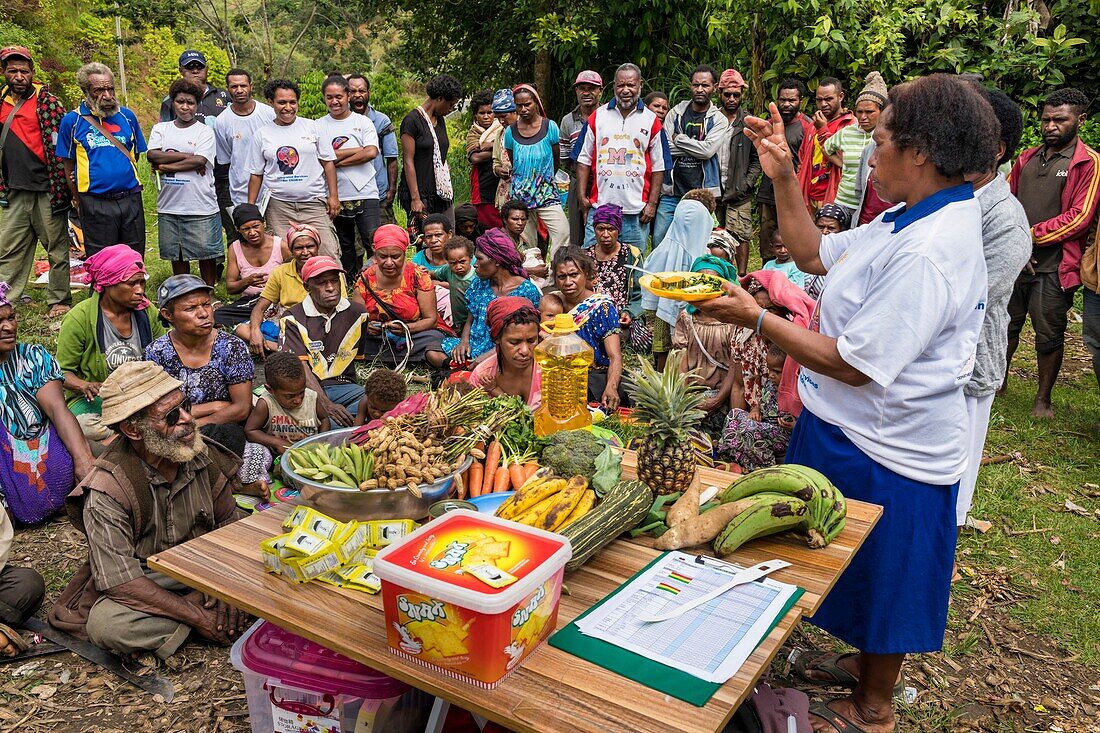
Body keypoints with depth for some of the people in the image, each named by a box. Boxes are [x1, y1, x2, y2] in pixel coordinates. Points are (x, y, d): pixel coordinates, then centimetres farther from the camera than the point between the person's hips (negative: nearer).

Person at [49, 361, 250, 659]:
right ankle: (203, 606, -17)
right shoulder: (107, 490, -23)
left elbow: (228, 522, 2)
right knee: (106, 625, -35)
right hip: (144, 587, -2)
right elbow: (119, 579, -25)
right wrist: (198, 617, -27)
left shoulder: (204, 455, -9)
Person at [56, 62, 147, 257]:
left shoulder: (127, 116, 8)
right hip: (95, 205, -2)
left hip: (131, 199, 3)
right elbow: (68, 166, 5)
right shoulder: (72, 120, 1)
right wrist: (77, 200, 2)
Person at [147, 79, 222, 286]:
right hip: (169, 206, 4)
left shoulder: (205, 131, 2)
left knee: (206, 254, 2)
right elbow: (152, 155, -6)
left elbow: (199, 161, -13)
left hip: (201, 207, -3)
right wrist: (187, 156, -12)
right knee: (177, 255, 12)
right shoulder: (160, 129, 11)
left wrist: (165, 166, -8)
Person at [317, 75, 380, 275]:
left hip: (365, 194, -2)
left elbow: (372, 153, -10)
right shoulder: (319, 126, 6)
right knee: (344, 247, 12)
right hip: (336, 196, 2)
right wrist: (358, 150, -7)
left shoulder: (363, 122, 4)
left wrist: (338, 161, -9)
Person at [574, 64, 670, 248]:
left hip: (636, 210, 0)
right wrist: (581, 196, 1)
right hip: (599, 206, 0)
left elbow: (659, 167, 7)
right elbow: (583, 159, 9)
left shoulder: (651, 121, 7)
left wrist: (652, 203, 0)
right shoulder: (597, 117, 9)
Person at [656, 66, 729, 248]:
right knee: (659, 241, 1)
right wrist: (696, 147, -8)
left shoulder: (719, 120, 3)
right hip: (671, 192, 2)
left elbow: (708, 150, -14)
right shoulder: (676, 112, 8)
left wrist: (678, 138, -5)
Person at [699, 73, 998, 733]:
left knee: (881, 579, 13)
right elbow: (814, 255, 11)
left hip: (885, 454, -9)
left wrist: (758, 319, -21)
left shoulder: (928, 254, -30)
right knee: (859, 572, 27)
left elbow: (852, 364, -28)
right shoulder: (909, 220, 2)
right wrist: (783, 176, 3)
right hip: (857, 429, 9)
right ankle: (864, 661, 52)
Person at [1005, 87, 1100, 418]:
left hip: (1053, 266, -4)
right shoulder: (1027, 158, 13)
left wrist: (1030, 236, -13)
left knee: (1049, 336, 3)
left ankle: (1043, 399, 16)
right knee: (1006, 325, 12)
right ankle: (999, 381, 29)